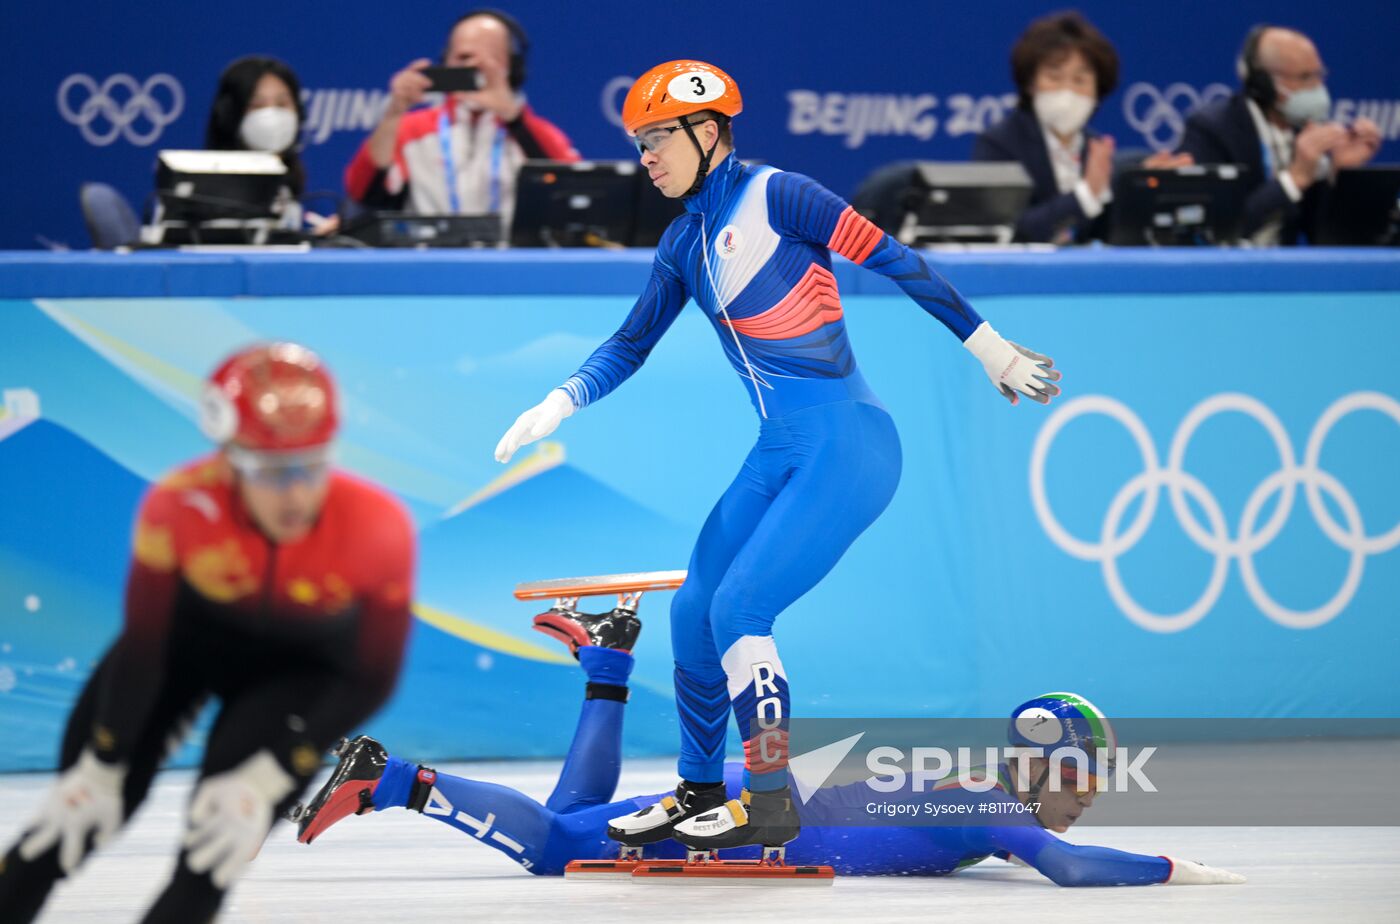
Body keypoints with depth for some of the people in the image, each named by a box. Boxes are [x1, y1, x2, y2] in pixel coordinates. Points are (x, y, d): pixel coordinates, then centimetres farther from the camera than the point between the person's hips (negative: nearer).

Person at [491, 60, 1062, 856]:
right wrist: (558, 407, 7)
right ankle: (700, 791, 23)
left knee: (738, 607, -15)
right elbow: (632, 345, 22)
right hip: (781, 454, 8)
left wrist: (993, 352, -10)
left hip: (849, 447, -8)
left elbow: (893, 260, -11)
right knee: (694, 611, 8)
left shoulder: (772, 196, -12)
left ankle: (773, 803, -8)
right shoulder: (684, 243, 12)